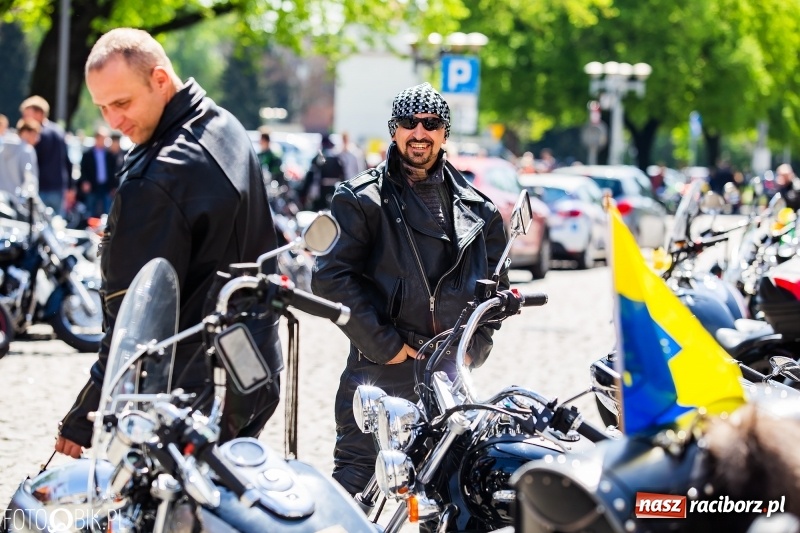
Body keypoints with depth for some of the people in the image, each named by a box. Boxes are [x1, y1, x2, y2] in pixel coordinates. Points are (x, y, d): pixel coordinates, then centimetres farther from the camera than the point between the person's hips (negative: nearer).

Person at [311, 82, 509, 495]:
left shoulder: (477, 210, 13)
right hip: (380, 368, -4)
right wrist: (385, 344, -12)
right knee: (354, 477, -6)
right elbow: (331, 278, -9)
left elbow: (497, 284, 21)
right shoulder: (361, 199, 0)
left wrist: (476, 345, 5)